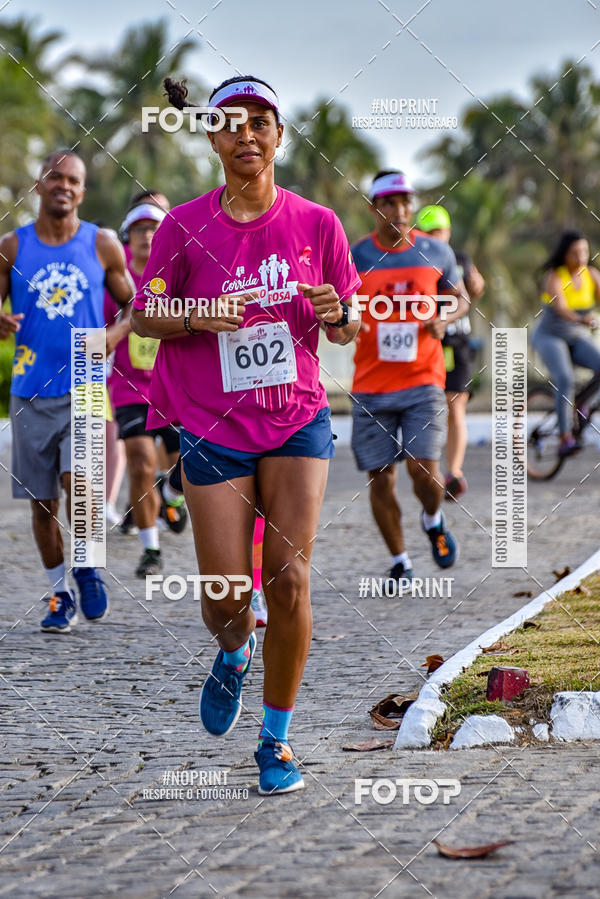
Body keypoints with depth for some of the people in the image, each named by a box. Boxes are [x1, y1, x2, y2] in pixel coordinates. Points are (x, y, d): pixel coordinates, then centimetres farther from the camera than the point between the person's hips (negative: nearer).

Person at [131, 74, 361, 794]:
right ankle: (234, 653, 35)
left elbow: (347, 329, 9)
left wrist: (338, 314, -15)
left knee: (289, 578, -10)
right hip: (213, 430, -1)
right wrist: (197, 315, -18)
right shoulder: (184, 227, -3)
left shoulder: (315, 223, 1)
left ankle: (276, 738, 5)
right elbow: (144, 317, 2)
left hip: (297, 421, 1)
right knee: (226, 599, -3)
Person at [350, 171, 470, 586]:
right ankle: (400, 563, 17)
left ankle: (434, 521, 22)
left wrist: (444, 319, -6)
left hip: (423, 381, 0)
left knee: (424, 469, -12)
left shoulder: (436, 253, 3)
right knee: (381, 478, 0)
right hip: (372, 385, 0)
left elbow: (460, 298, 16)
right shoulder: (354, 257, -1)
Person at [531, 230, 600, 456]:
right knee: (565, 380, -28)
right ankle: (565, 438, -30)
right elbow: (560, 307, -32)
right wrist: (580, 319, -52)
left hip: (578, 338, 5)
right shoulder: (554, 276, -15)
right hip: (550, 337, -5)